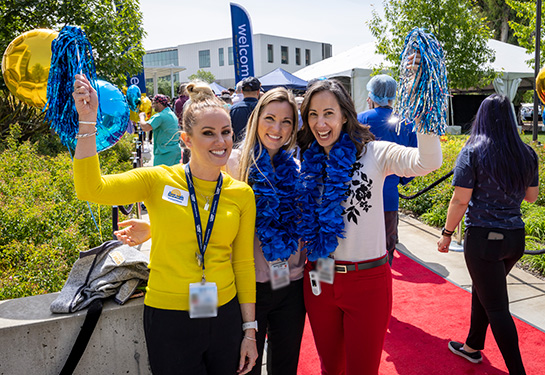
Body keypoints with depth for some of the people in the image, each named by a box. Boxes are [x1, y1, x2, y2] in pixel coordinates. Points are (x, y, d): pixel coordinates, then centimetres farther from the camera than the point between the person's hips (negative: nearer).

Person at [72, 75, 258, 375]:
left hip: (225, 316, 3)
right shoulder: (159, 181, -8)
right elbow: (90, 189, -20)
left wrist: (250, 329, 7)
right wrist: (87, 118, -26)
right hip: (168, 318, -2)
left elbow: (243, 263, 5)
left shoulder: (242, 194, 0)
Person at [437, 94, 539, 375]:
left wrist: (447, 233, -4)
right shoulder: (526, 154, 3)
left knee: (496, 307, 3)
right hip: (515, 237, 6)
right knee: (482, 290, 24)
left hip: (483, 238, -6)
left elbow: (460, 200, -14)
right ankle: (473, 347, 41)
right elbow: (532, 196, 15)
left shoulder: (473, 152, -11)